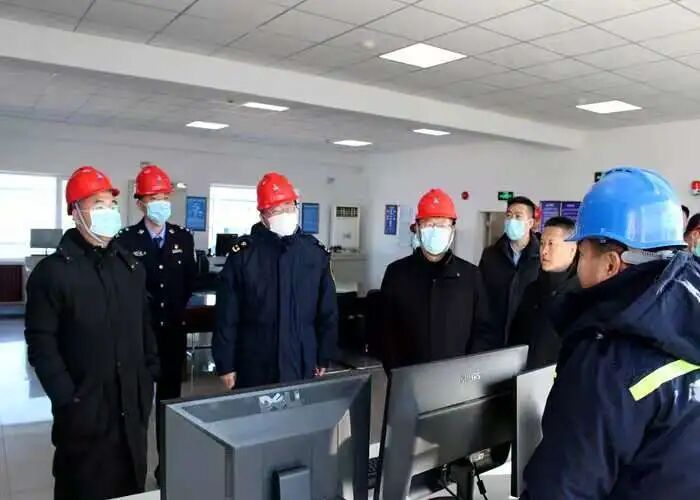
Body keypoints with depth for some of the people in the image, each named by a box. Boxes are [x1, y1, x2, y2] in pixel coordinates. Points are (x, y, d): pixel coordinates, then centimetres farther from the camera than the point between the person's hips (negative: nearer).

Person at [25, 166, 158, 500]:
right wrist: (66, 398, -16)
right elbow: (41, 343, -11)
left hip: (132, 407, 5)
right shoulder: (52, 271, -8)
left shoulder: (131, 266, 10)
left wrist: (149, 378, 8)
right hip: (84, 411, -5)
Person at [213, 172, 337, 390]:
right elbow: (227, 315, -4)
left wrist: (324, 359, 6)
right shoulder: (243, 252, -6)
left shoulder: (315, 252, 1)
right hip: (254, 368, -2)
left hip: (302, 367, 2)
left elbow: (327, 313, 6)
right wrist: (226, 364, -5)